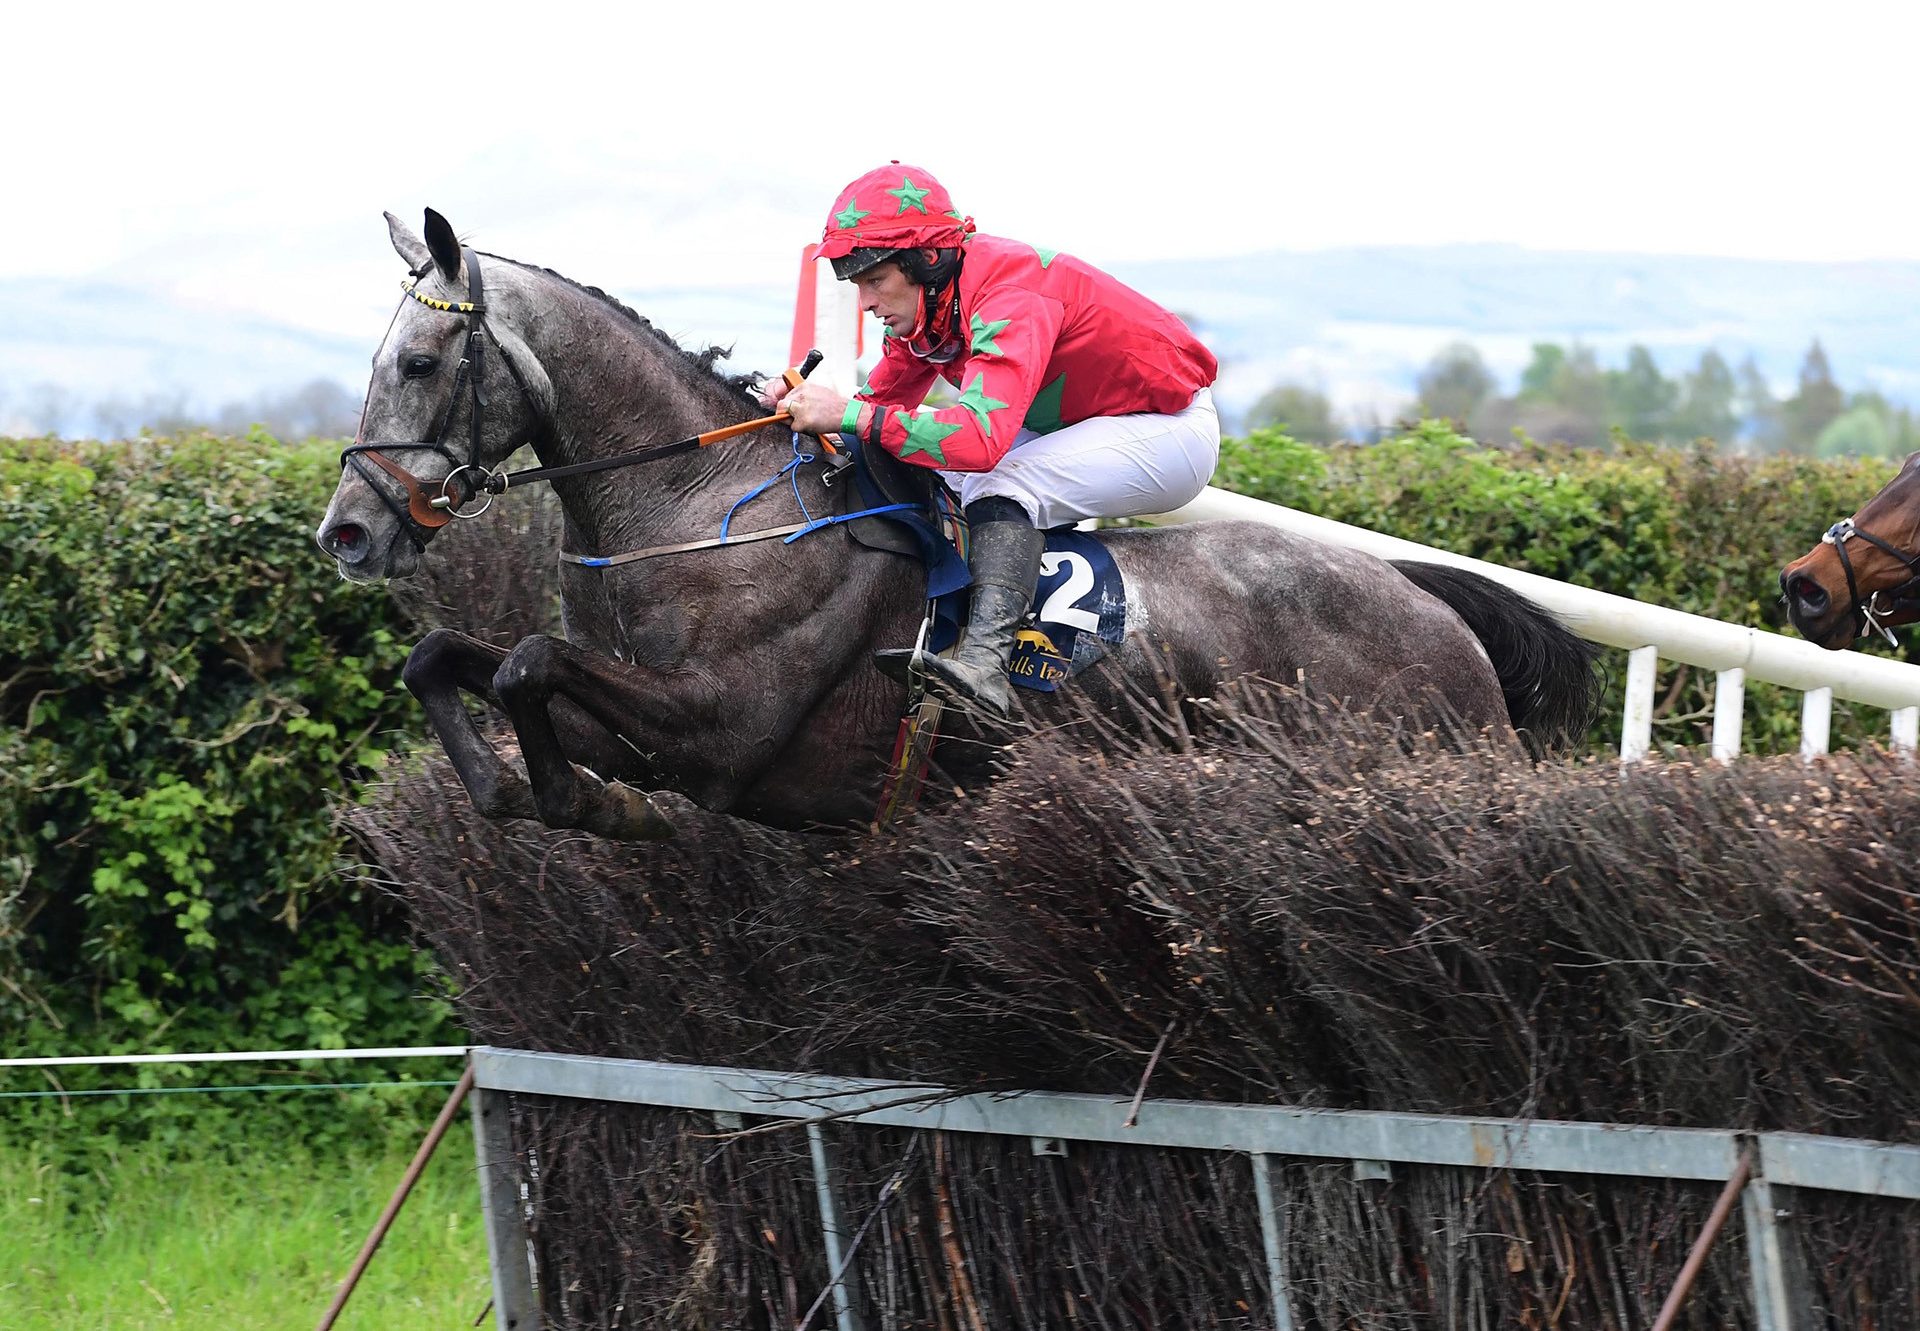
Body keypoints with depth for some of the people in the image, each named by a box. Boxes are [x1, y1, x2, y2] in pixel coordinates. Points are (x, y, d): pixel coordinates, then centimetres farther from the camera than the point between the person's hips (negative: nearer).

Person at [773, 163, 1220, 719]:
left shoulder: (1010, 296, -32)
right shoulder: (926, 300, -5)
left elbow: (983, 438, -44)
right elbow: (881, 398, 4)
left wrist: (851, 415, -44)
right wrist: (805, 401, -18)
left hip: (1173, 428, -10)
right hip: (1073, 425, 10)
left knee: (1002, 483, -31)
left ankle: (984, 660, -47)